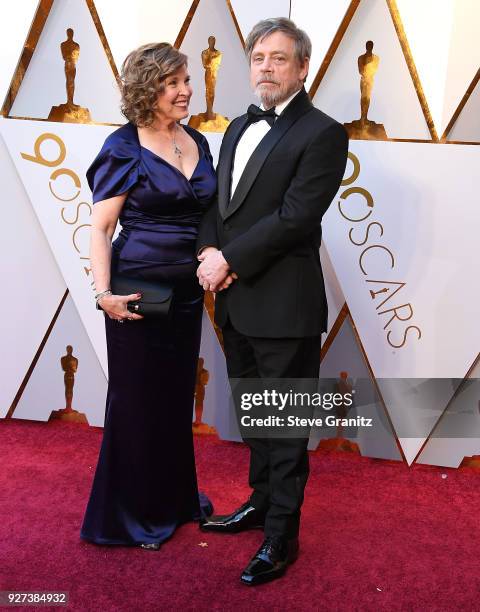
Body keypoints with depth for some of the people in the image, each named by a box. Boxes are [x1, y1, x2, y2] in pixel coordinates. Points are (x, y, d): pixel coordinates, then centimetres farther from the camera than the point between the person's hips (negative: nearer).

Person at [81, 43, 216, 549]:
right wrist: (104, 292, -21)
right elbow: (99, 227, -11)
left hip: (187, 289, 6)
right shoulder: (124, 147, -9)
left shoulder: (198, 143, 9)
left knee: (178, 394, 16)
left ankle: (174, 497, 37)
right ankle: (131, 513, 26)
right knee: (137, 398, 6)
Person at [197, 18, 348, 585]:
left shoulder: (322, 133, -9)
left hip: (284, 305, -8)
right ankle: (262, 501, 39)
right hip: (235, 302, 8)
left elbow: (293, 217, -18)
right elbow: (217, 202, 13)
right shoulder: (239, 128, 15)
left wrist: (229, 260, -14)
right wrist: (210, 252, -5)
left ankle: (281, 534, 19)